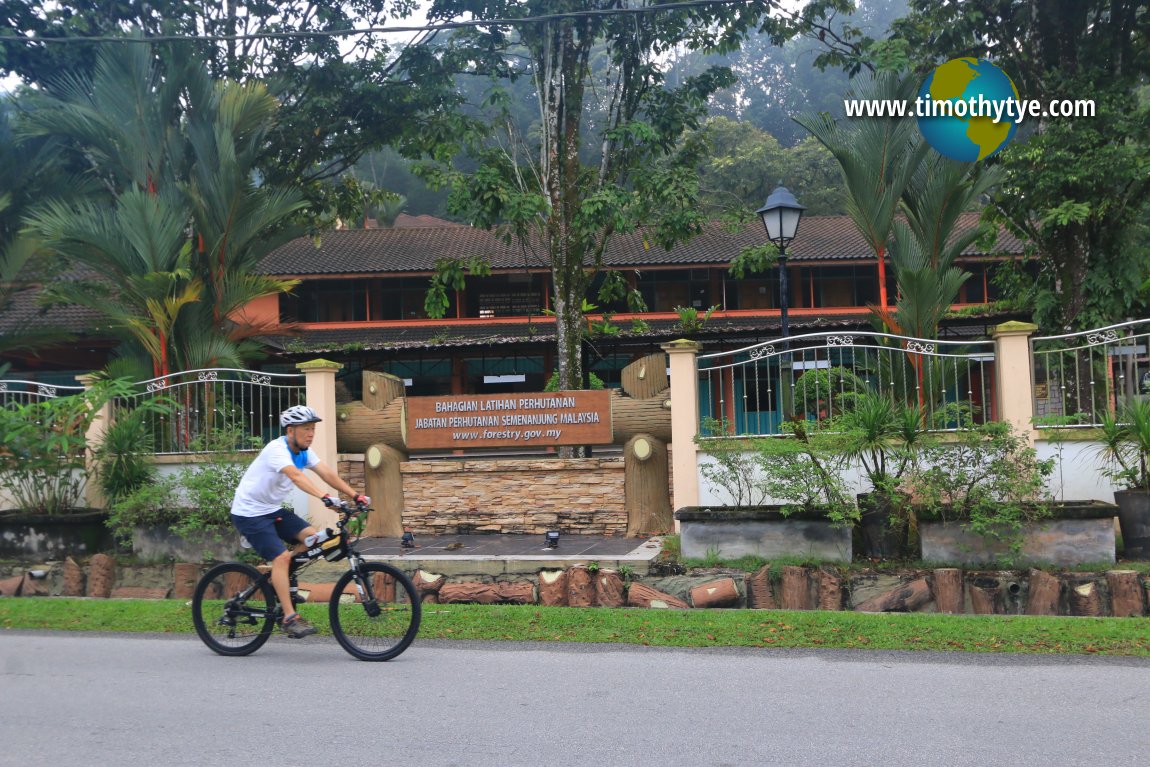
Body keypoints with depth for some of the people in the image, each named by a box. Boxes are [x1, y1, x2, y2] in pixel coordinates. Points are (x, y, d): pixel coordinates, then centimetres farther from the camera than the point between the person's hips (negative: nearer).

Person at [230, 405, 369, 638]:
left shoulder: (303, 452, 1)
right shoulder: (277, 449, -25)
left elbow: (328, 474, -8)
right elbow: (296, 476, -42)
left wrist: (356, 495, -19)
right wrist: (325, 497, -56)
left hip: (272, 509, 8)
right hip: (249, 512, -8)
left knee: (313, 537, -8)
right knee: (281, 557, -19)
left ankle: (281, 585, 10)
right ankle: (290, 619, -16)